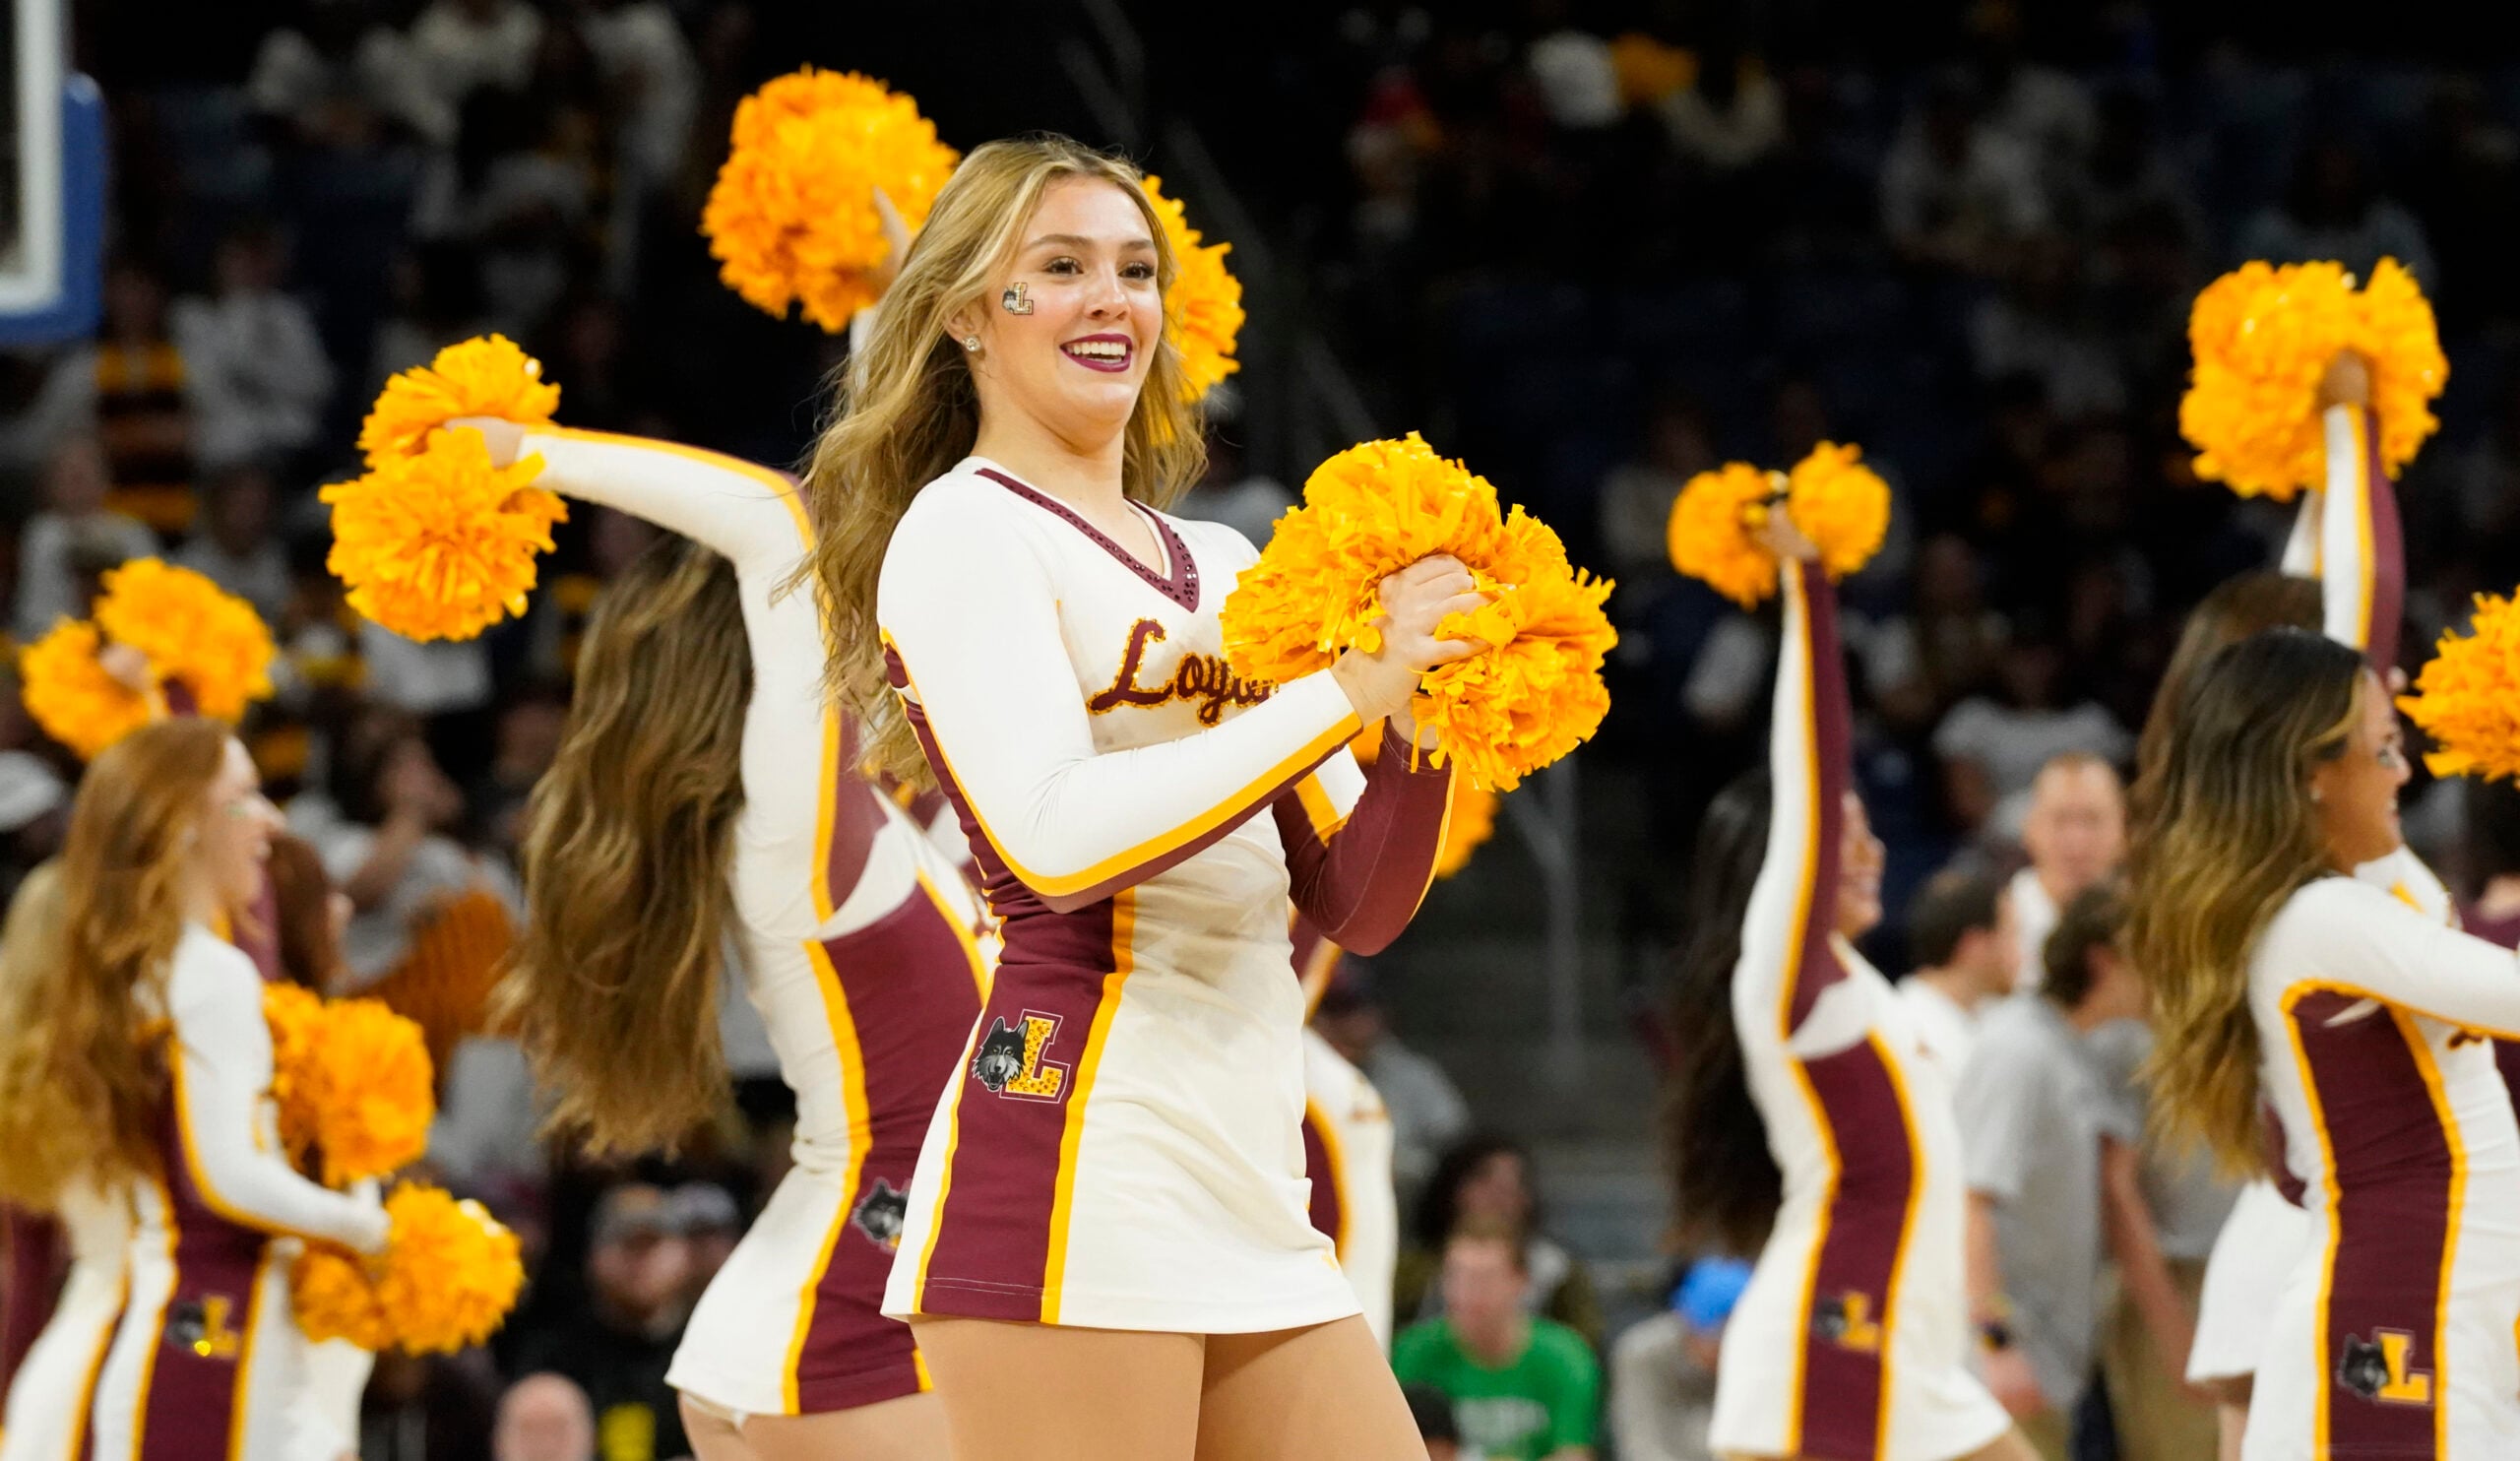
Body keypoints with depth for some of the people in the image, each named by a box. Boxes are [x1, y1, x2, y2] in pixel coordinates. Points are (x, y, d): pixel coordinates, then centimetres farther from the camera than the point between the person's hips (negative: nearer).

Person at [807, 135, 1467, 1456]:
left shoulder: (1220, 567, 20)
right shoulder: (964, 530, -1)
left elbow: (1355, 907, 17)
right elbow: (1055, 839, -17)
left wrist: (1420, 734, -2)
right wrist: (1347, 690, -15)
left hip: (1250, 1193, 8)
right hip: (1072, 1167, -8)